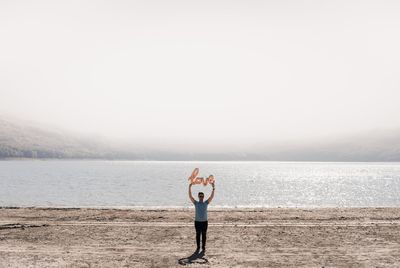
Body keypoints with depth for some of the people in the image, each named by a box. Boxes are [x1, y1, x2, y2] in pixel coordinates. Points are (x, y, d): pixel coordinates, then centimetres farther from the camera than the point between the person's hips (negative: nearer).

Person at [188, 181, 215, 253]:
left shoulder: (206, 203, 4)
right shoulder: (196, 203, 3)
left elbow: (212, 196, -5)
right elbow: (190, 196, -6)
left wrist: (213, 188, -15)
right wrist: (190, 187, -15)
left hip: (204, 221, 0)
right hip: (197, 221, 0)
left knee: (204, 235, 5)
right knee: (198, 235, 5)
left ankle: (203, 247, 14)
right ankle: (198, 247, 14)